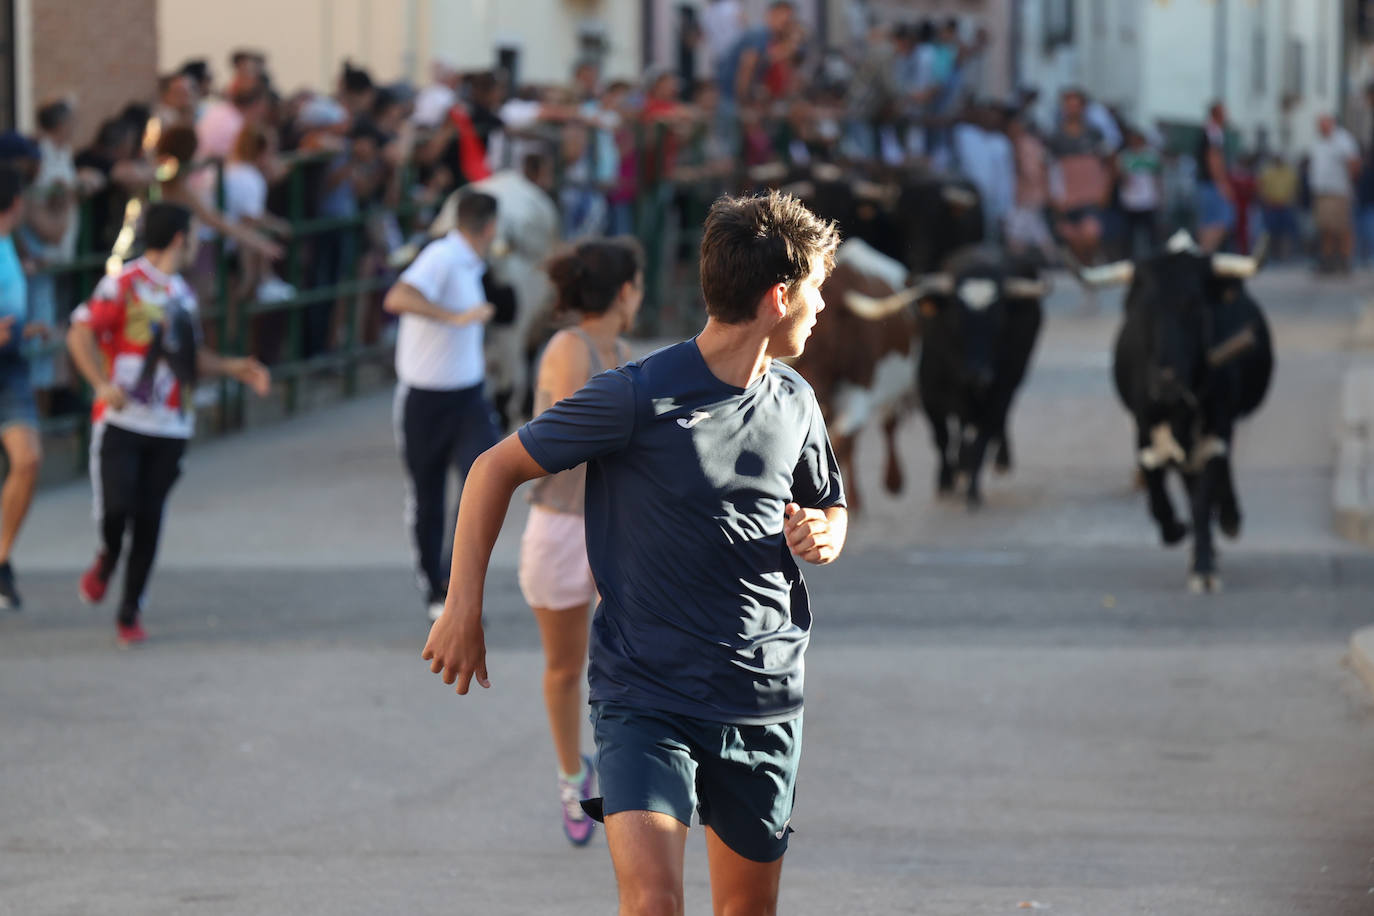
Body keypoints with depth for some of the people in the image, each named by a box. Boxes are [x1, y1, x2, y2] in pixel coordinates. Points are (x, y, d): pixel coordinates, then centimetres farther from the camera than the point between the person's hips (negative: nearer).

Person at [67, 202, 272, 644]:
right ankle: (107, 559, 18)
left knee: (148, 520, 1)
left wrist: (233, 367, 13)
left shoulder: (182, 294, 17)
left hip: (168, 427, 5)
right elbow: (80, 334, -10)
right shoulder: (123, 284, -5)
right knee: (116, 507, -16)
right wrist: (102, 383, -24)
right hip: (121, 421, -5)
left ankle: (130, 612, 11)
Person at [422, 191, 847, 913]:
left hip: (765, 699, 6)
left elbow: (831, 508, 24)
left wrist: (822, 537, -1)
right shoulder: (639, 398, -13)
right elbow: (497, 468, -5)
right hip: (644, 694, -5)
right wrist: (463, 609, -8)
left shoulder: (793, 401, 7)